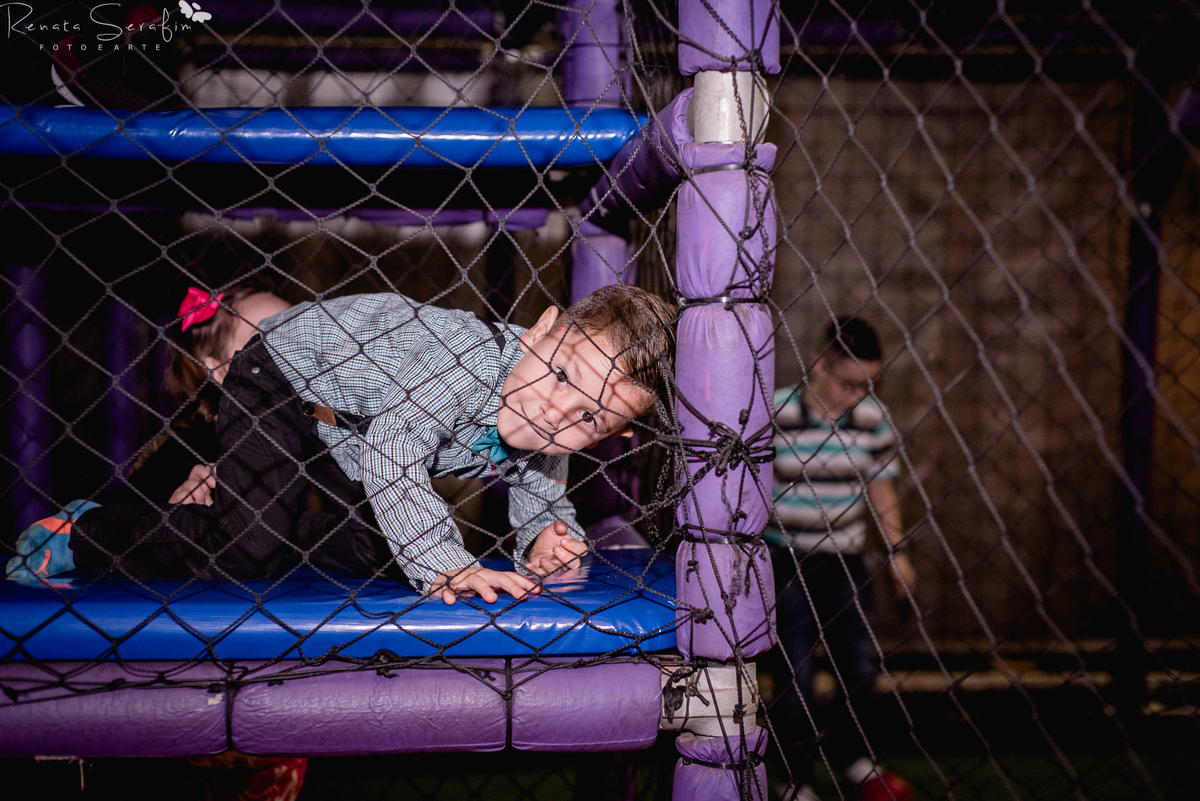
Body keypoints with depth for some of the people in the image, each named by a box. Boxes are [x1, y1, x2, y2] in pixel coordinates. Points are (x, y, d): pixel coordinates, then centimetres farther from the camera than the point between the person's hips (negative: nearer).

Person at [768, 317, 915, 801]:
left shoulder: (873, 420, -3)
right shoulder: (776, 414, -16)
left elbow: (881, 486, 10)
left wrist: (896, 551, 12)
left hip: (845, 562, 4)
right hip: (787, 563, -4)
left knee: (861, 667, 8)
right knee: (798, 675, 0)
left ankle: (848, 753, 35)